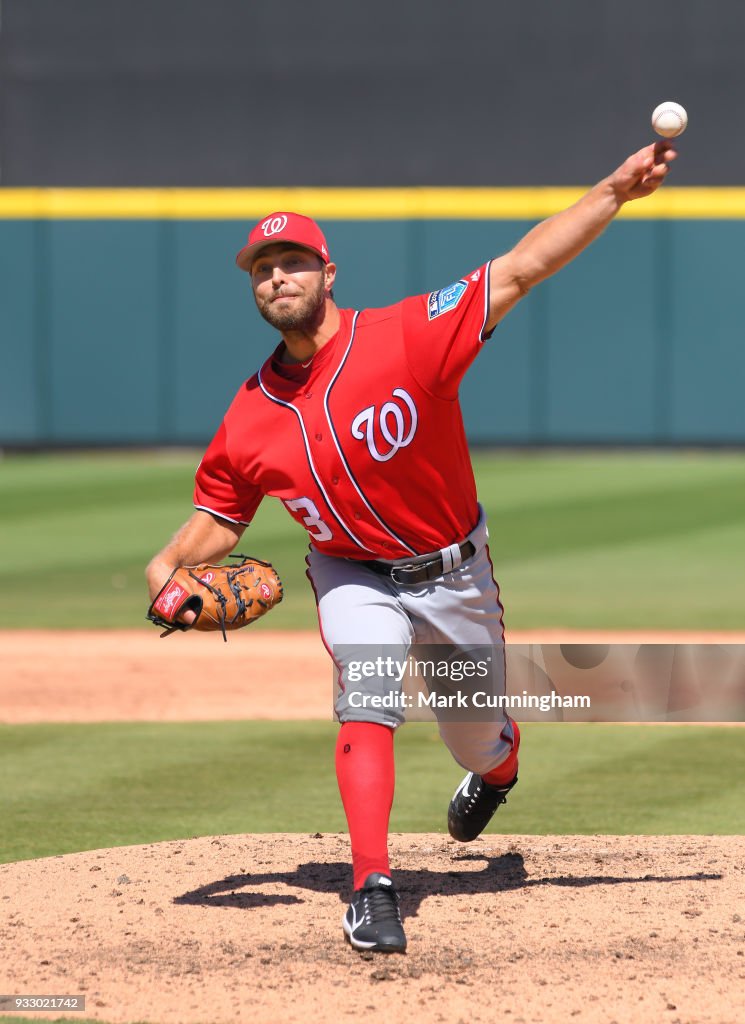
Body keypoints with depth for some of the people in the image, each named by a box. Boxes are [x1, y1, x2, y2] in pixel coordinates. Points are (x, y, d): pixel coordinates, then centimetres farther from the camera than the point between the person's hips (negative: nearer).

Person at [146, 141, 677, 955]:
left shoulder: (407, 338, -22)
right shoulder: (251, 417, -10)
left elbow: (524, 267, -27)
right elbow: (217, 519, 3)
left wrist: (614, 190, -34)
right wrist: (167, 566, -18)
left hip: (453, 573, -1)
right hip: (353, 576, 1)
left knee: (476, 743, 15)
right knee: (367, 701, -27)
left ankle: (500, 757, 55)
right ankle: (372, 891, -29)